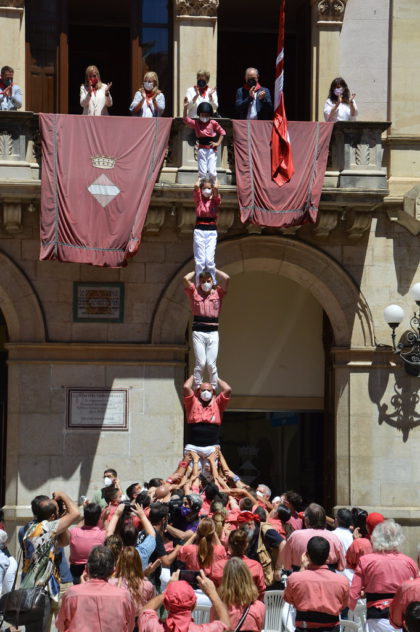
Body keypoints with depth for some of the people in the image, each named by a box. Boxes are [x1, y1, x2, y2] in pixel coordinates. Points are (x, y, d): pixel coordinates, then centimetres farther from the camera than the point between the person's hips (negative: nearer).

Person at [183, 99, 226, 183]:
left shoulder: (213, 123, -1)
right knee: (202, 172, 2)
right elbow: (186, 120, -8)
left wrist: (218, 143, -2)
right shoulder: (196, 123, 3)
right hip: (202, 150, 1)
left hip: (212, 150, -1)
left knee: (212, 171, -6)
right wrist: (185, 107, -19)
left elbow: (222, 132, 7)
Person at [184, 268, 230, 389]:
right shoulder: (194, 293, 8)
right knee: (200, 363, -7)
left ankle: (213, 390, 0)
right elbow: (186, 278, -5)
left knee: (211, 363, -4)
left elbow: (226, 278, -3)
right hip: (198, 332, -1)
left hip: (213, 333, 1)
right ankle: (197, 389, -4)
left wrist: (214, 270, 11)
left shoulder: (218, 293, 10)